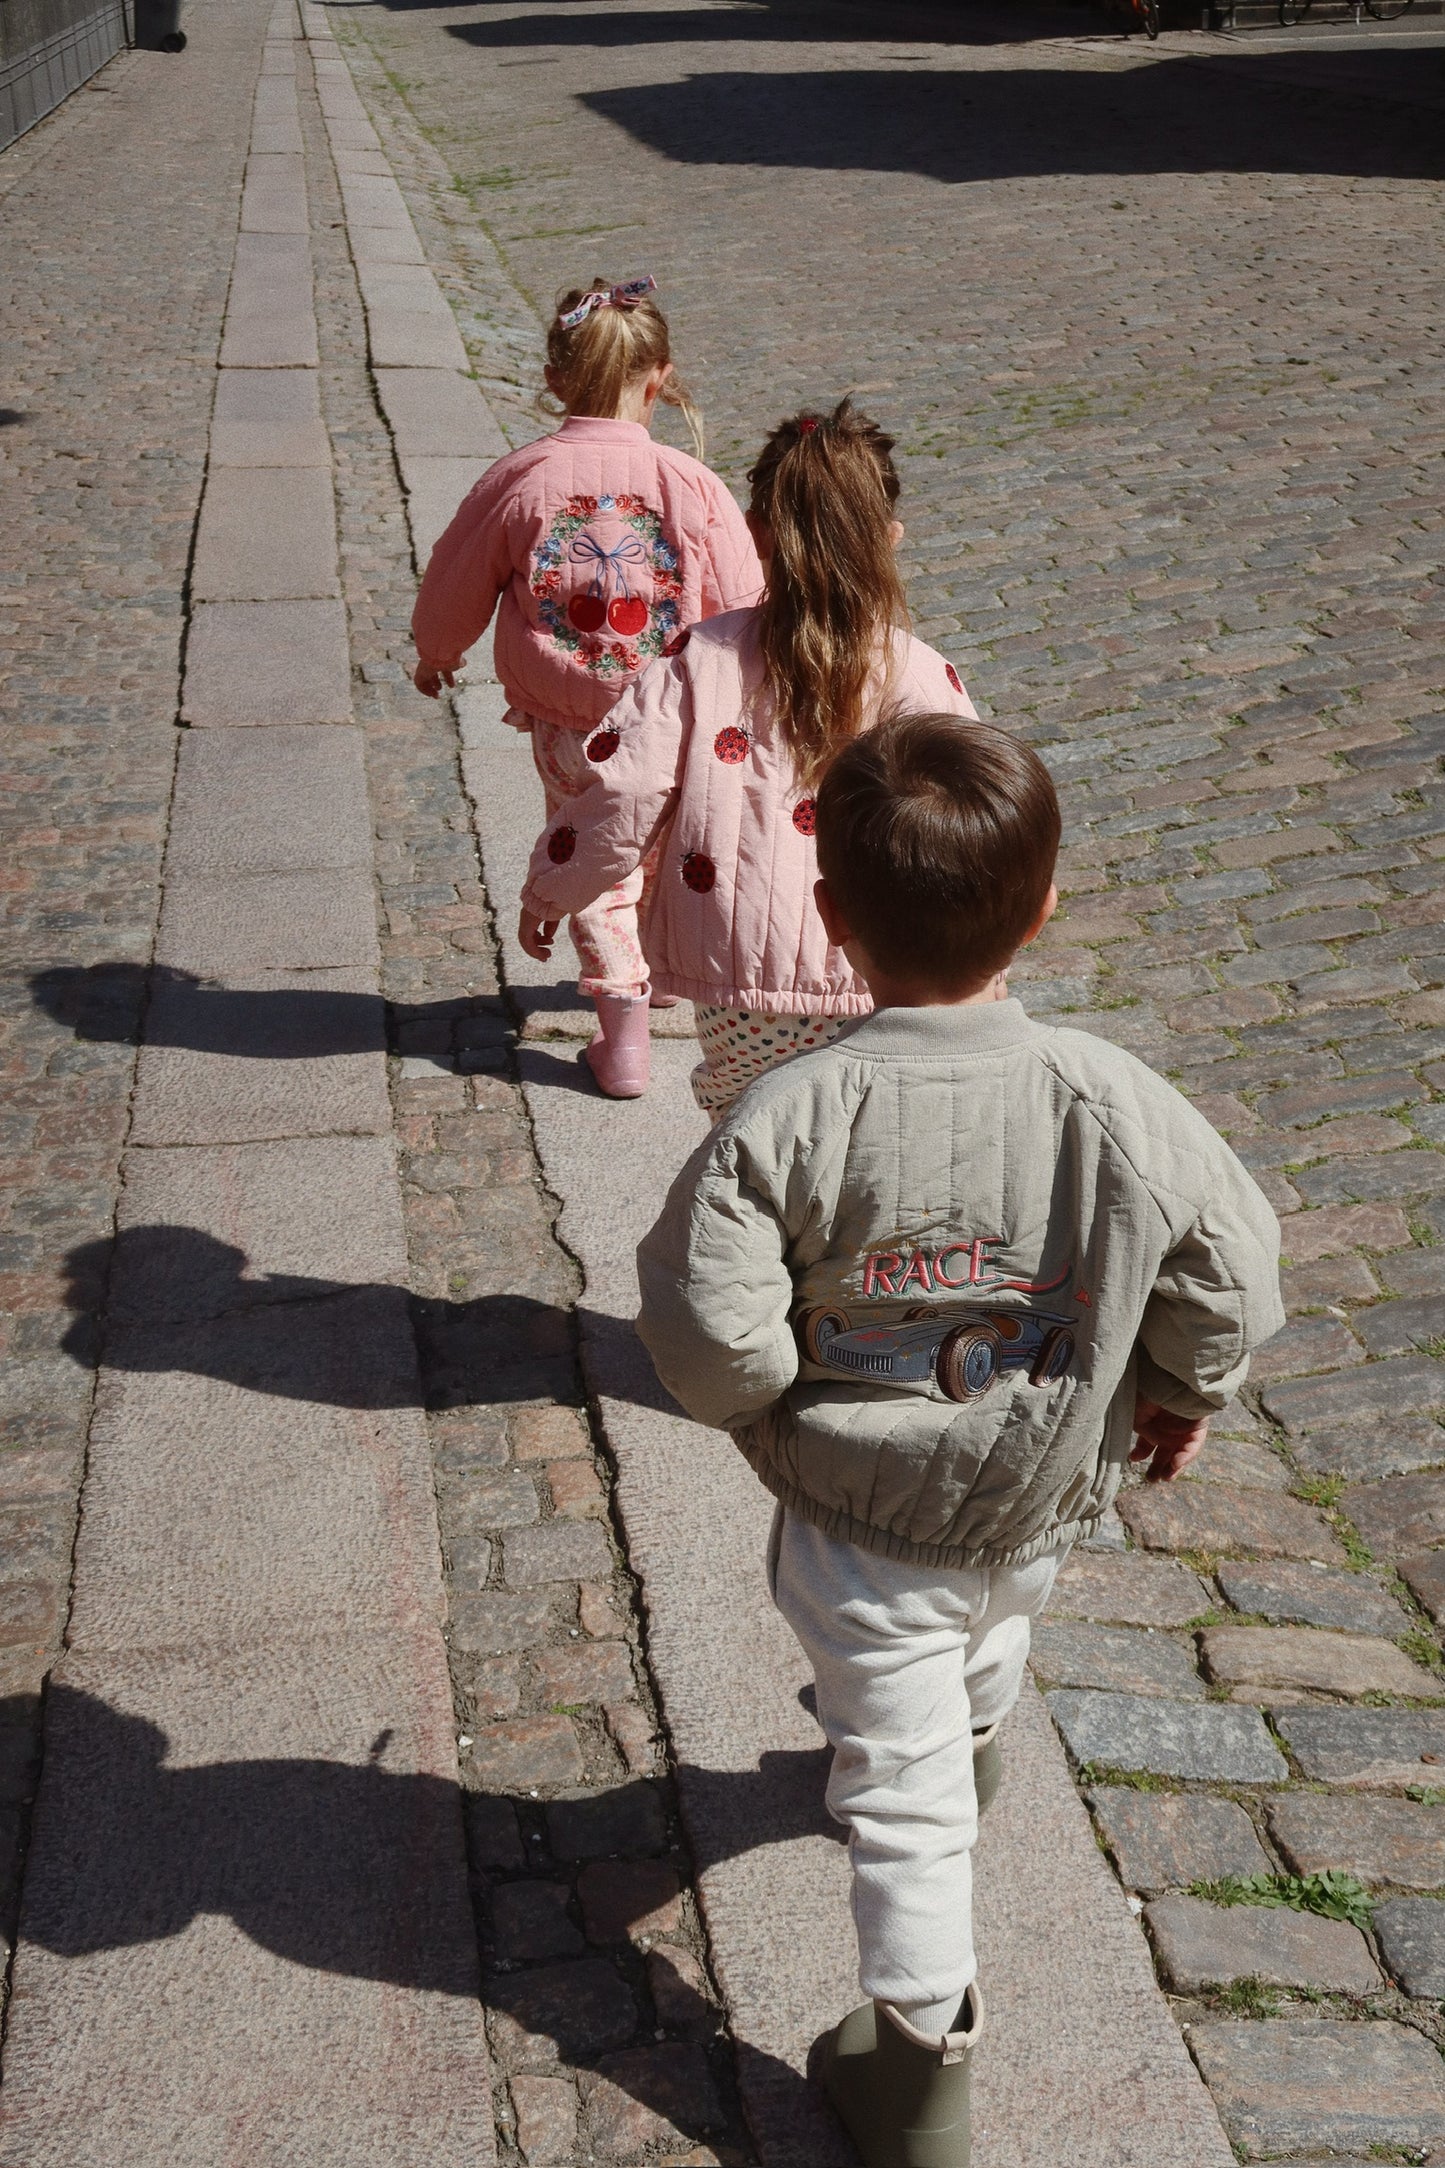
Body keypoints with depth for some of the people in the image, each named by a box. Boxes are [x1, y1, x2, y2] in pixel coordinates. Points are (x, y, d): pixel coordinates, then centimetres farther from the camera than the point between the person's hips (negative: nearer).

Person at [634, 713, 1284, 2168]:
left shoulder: (786, 1120, -28)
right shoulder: (1121, 1107, -21)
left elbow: (708, 1330, -27)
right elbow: (1235, 1284, -11)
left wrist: (768, 1414, -4)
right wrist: (1182, 1394, 10)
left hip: (859, 1517, -4)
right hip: (1039, 1501, 4)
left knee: (899, 1789, 14)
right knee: (988, 1641, 38)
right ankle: (972, 1750, 69)